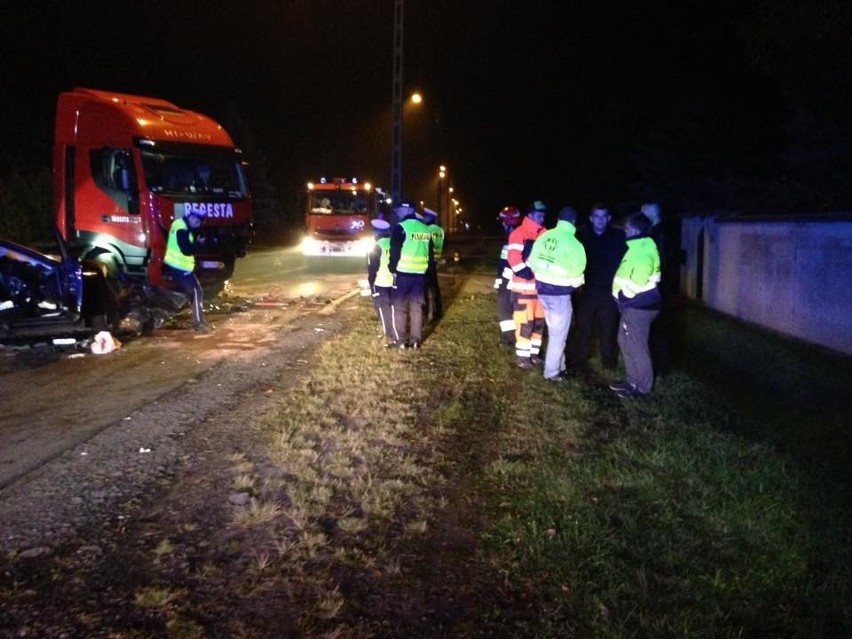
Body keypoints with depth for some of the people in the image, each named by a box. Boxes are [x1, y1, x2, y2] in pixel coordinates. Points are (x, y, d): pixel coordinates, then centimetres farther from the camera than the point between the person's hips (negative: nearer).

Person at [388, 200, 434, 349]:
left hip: (403, 273, -6)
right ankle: (415, 340, 13)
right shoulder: (425, 229, 13)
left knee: (400, 307, 2)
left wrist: (392, 267, 1)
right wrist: (429, 269, 21)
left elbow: (395, 251, -12)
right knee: (417, 307, 10)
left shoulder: (401, 228, -9)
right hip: (420, 274, 6)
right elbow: (430, 254, 16)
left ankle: (400, 340, 2)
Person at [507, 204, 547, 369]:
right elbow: (513, 258, -20)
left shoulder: (544, 234, 12)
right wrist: (528, 274, -20)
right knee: (525, 323, -6)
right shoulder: (519, 234, -10)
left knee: (539, 322, 13)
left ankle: (534, 353, 25)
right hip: (524, 286, -7)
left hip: (541, 286, 7)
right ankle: (523, 357, 3)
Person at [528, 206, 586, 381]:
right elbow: (576, 272, -12)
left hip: (542, 289, 6)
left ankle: (559, 366, 31)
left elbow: (532, 262, 6)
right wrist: (577, 283, 10)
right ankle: (552, 371, 13)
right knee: (559, 334, 6)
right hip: (560, 293, -6)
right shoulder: (573, 243, -17)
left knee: (554, 331, 20)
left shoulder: (543, 236, -1)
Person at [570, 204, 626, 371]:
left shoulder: (618, 236, 0)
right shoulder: (582, 236, 0)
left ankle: (609, 360, 20)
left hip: (610, 290, 0)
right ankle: (577, 359, 16)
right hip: (587, 289, 0)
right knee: (583, 326, 6)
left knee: (609, 327, 8)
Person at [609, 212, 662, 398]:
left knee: (637, 348, -1)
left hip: (638, 307, -11)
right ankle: (633, 381, 30)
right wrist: (623, 298, 16)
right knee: (626, 342, 20)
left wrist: (624, 296, -14)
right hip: (633, 305, 11)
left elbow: (638, 282, -28)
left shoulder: (643, 252, -21)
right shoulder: (639, 247, 13)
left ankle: (643, 388, 10)